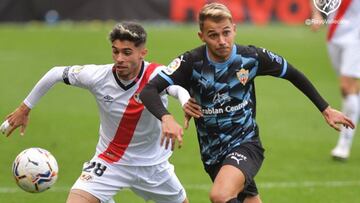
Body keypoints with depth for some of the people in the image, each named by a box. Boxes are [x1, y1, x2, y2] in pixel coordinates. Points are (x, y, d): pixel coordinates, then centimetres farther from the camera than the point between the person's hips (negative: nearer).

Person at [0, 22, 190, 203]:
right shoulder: (96, 76, -18)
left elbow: (183, 90, -47)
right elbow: (56, 73, -1)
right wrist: (24, 109, 4)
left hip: (152, 164, 0)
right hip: (109, 161, 0)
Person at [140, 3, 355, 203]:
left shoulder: (252, 57, -13)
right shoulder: (191, 62, -16)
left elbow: (293, 74, 5)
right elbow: (149, 90, -25)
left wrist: (326, 109, 8)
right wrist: (167, 118, -45)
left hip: (246, 144, -2)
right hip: (212, 154, 3)